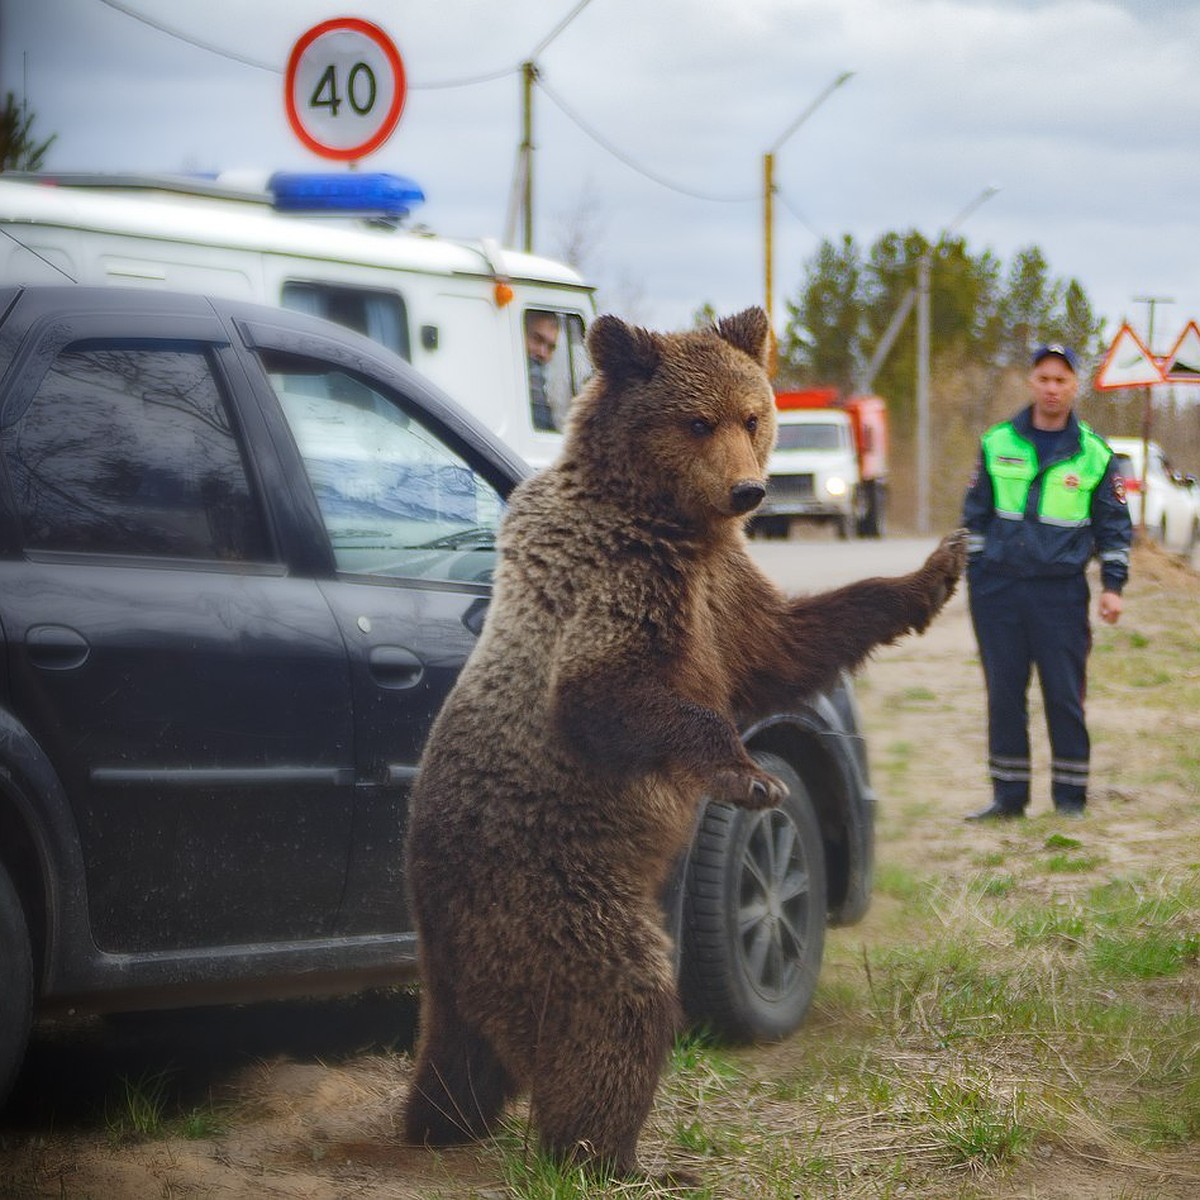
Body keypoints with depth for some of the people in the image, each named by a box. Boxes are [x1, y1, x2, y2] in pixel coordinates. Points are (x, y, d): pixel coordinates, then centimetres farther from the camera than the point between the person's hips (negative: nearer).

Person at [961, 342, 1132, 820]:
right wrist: (974, 574, 8)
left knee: (1065, 695, -2)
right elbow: (975, 513, 13)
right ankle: (1008, 794, 12)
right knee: (1004, 694, 4)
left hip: (1061, 592, -2)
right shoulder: (997, 443, 7)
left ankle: (1070, 794, 8)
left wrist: (1112, 585, 2)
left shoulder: (1095, 453, 4)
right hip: (998, 587, 2)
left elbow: (1114, 526, 9)